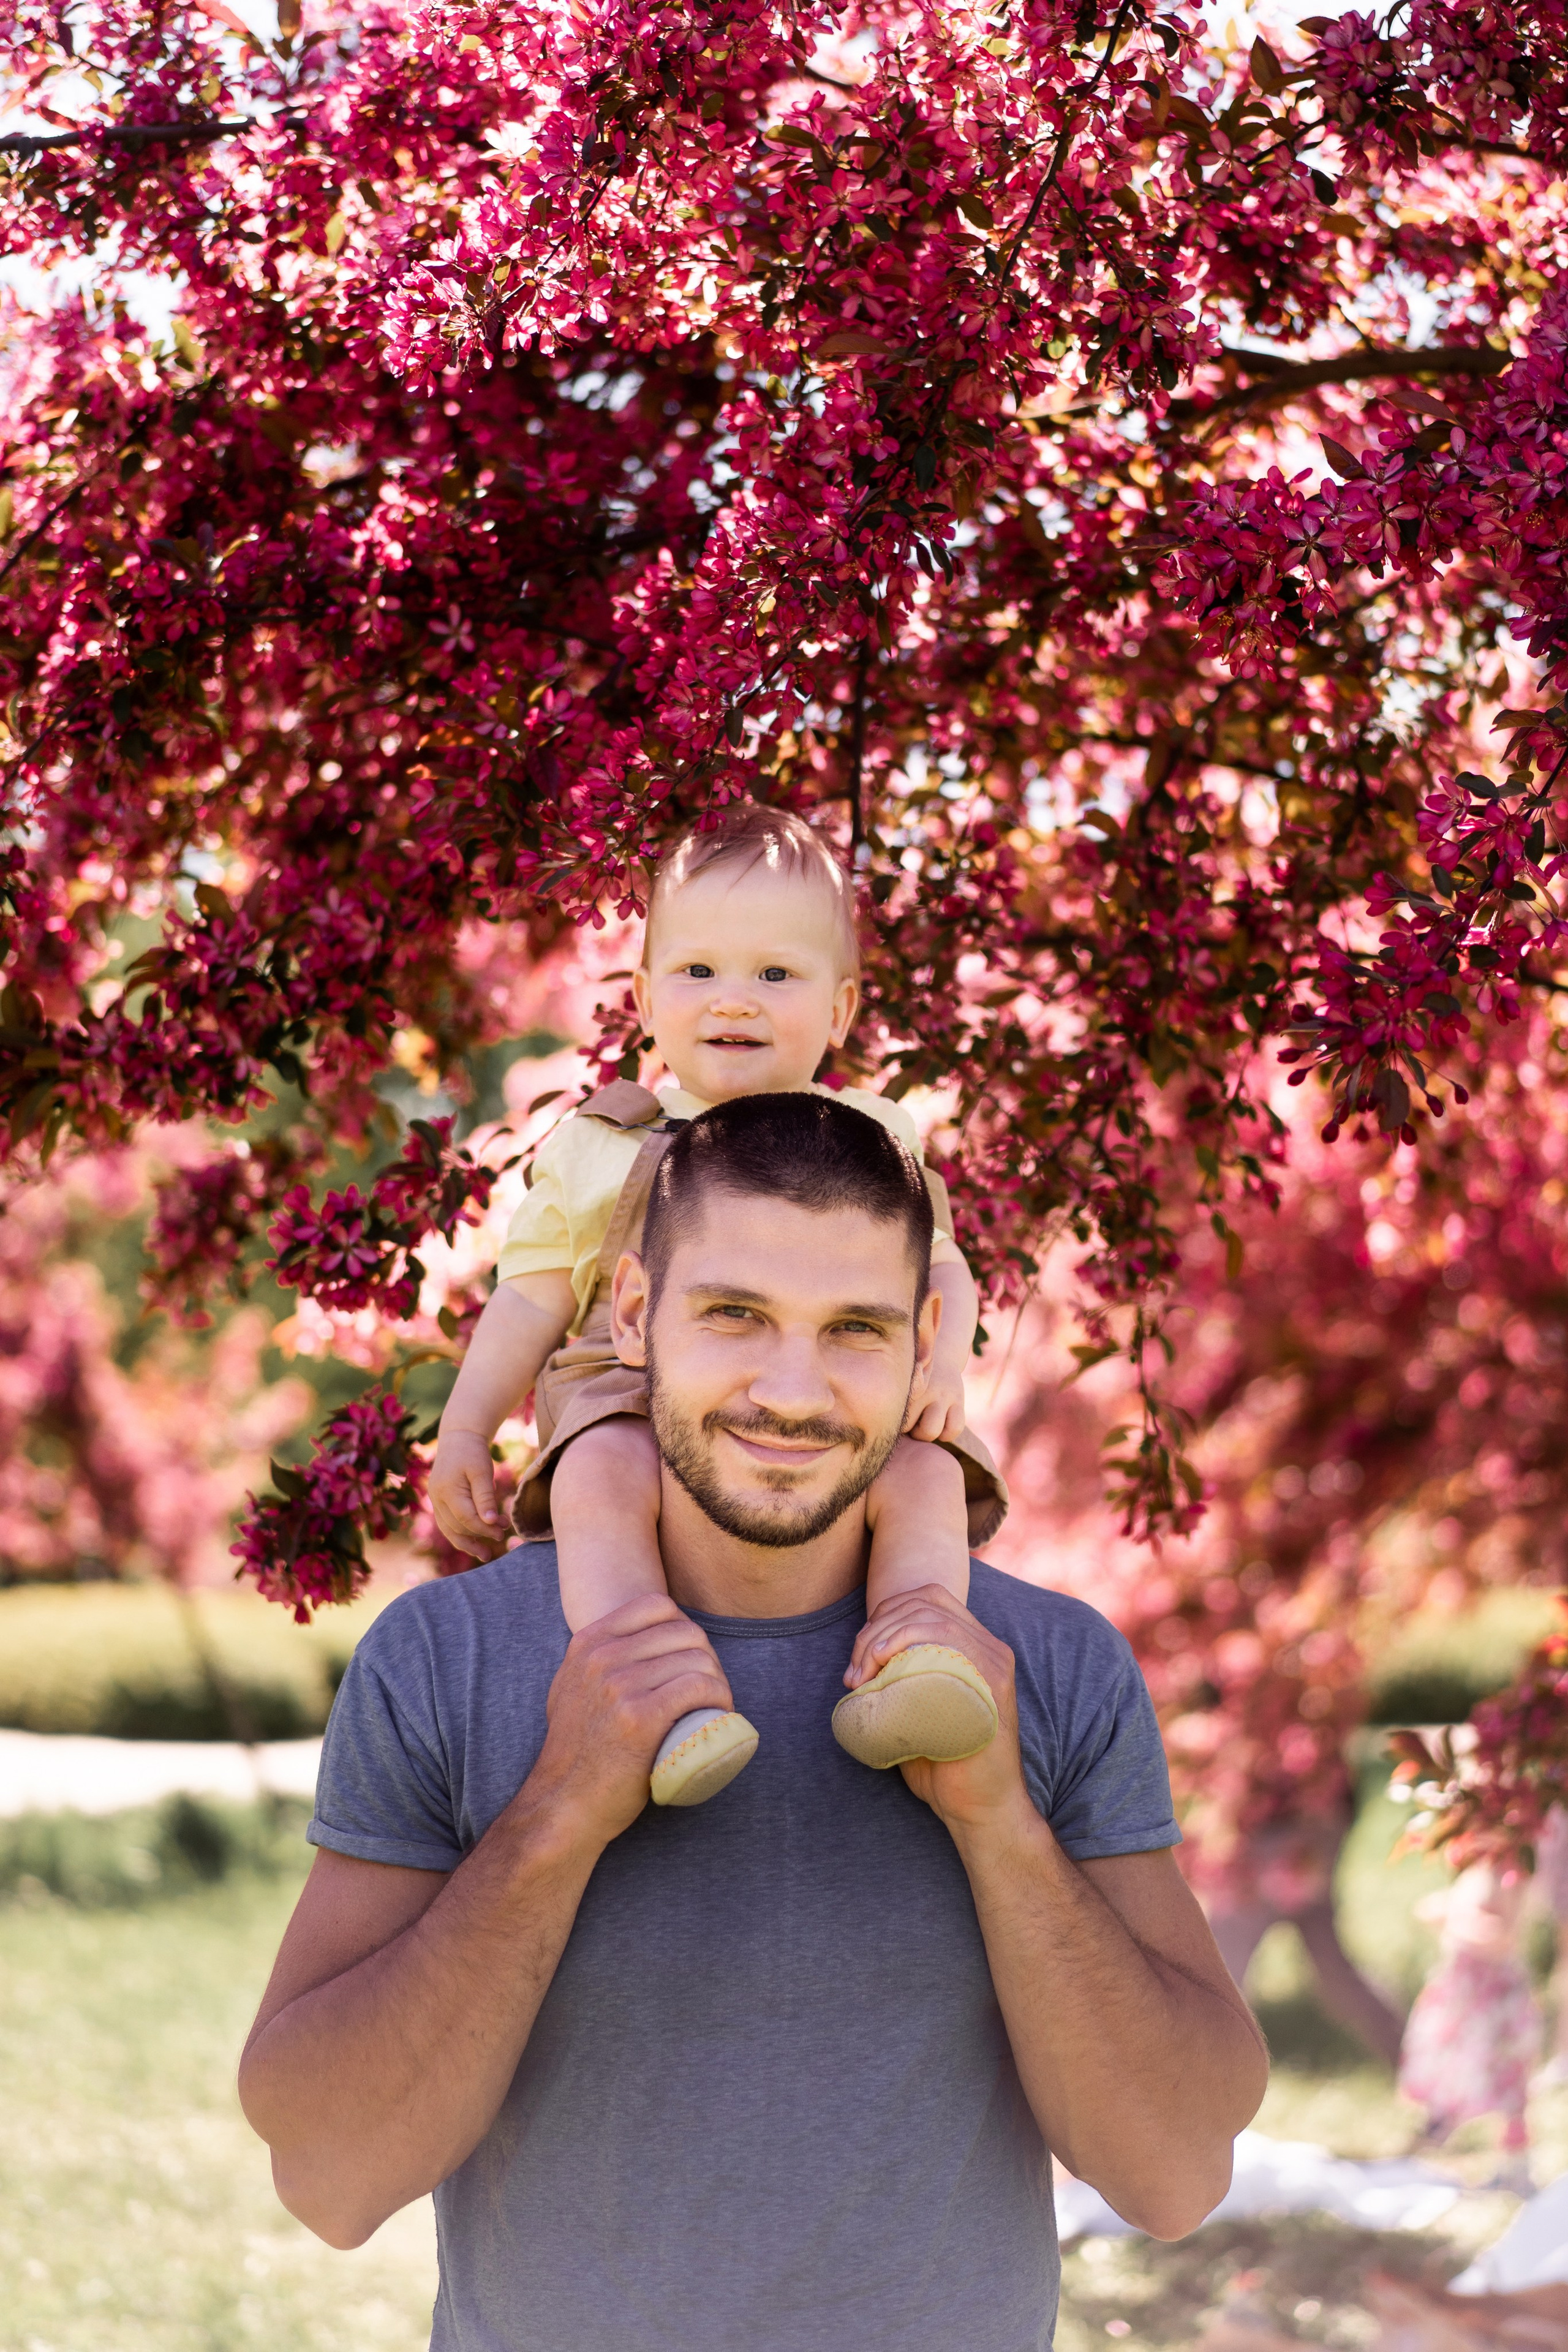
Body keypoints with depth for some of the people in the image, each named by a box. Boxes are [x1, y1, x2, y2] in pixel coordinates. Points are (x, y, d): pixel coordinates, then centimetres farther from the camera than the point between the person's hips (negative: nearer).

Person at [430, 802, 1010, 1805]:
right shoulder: (601, 1150, 15)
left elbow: (938, 1270, 15)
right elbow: (533, 1295, 16)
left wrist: (945, 1360, -8)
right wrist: (465, 1431, 7)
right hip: (637, 1409, -1)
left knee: (927, 1476, -30)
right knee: (600, 1478, -35)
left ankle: (908, 1661, -47)